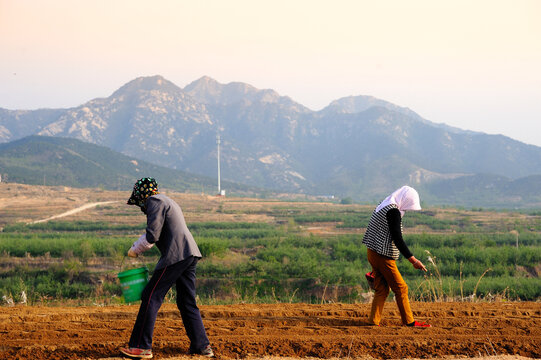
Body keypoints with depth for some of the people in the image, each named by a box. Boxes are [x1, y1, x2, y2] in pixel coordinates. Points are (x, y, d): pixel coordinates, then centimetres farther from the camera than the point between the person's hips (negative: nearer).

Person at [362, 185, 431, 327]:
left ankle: (374, 321, 9)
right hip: (383, 256, -9)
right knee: (400, 288, 0)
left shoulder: (383, 206, 14)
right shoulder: (393, 211, -17)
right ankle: (409, 321, 6)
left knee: (381, 289, 11)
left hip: (372, 252, 9)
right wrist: (412, 259, -23)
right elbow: (397, 238, -23)